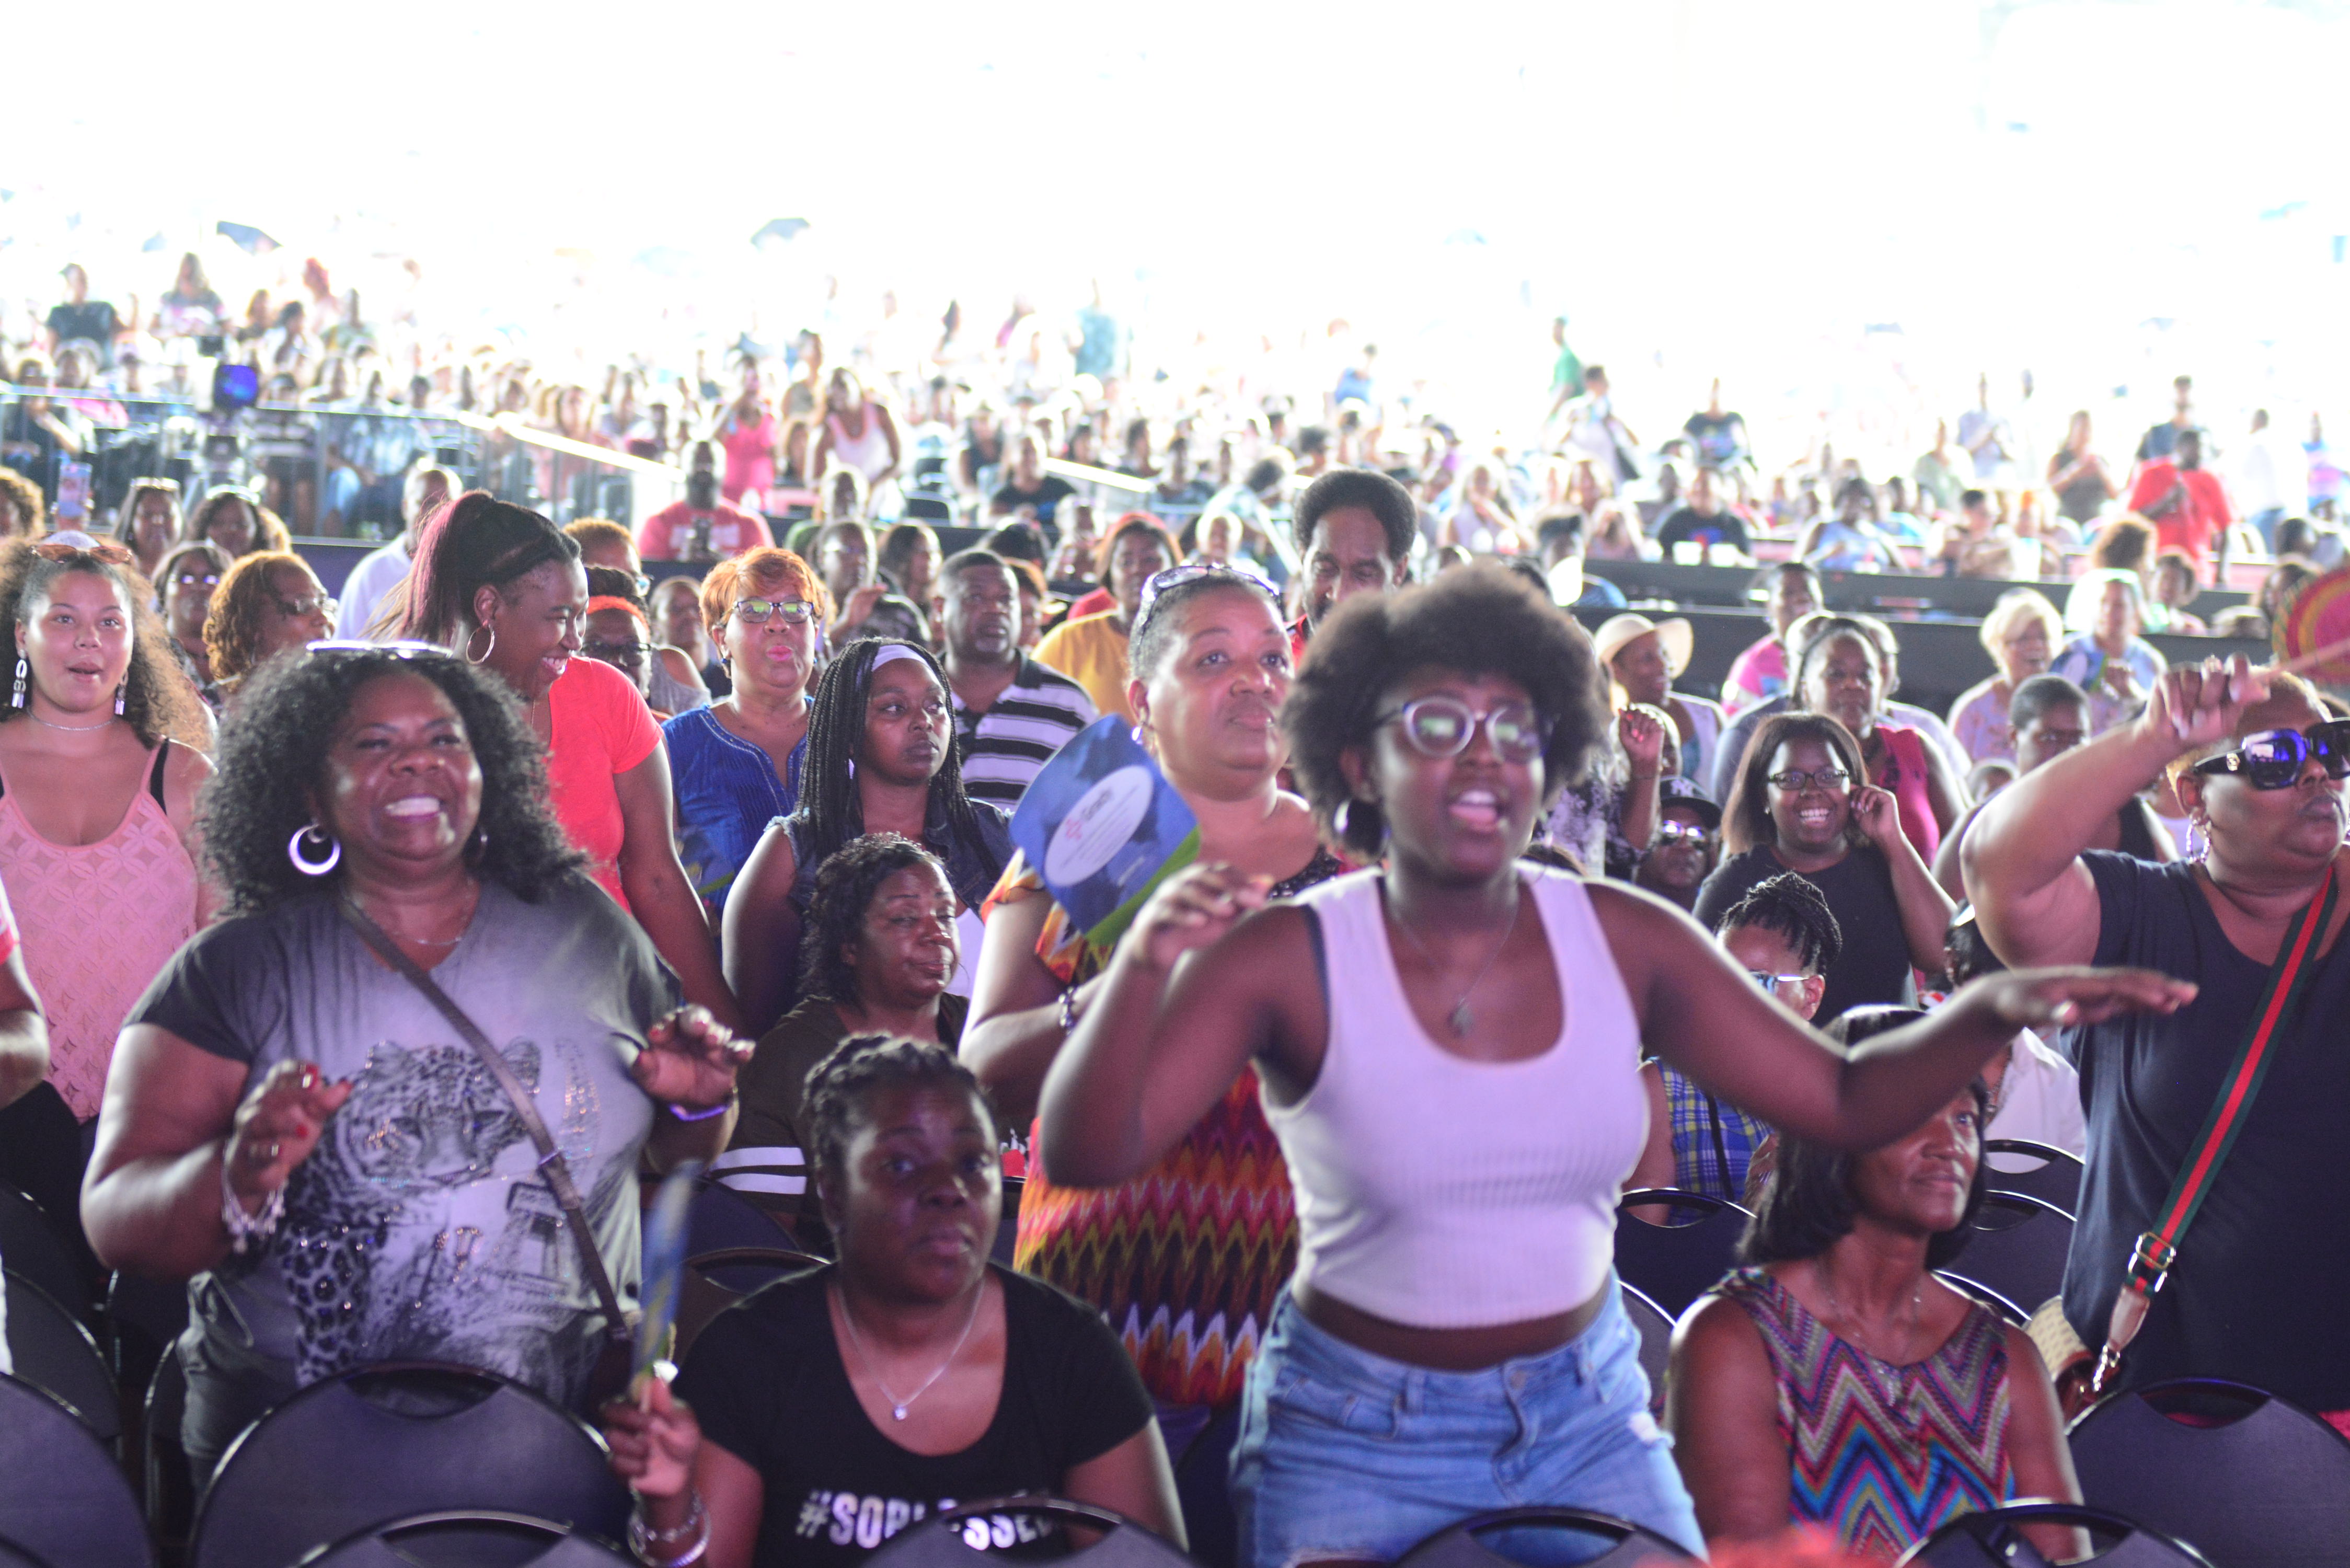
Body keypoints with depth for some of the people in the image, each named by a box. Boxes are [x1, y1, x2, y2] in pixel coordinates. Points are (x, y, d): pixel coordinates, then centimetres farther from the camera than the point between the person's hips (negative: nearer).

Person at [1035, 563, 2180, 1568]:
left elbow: (1843, 1101, 0)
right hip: (1357, 1436, -3)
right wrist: (1141, 967, -41)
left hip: (1586, 1413, 3)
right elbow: (1084, 1155, -23)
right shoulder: (1291, 959, -14)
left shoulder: (1621, 939, -4)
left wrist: (1987, 1012, -18)